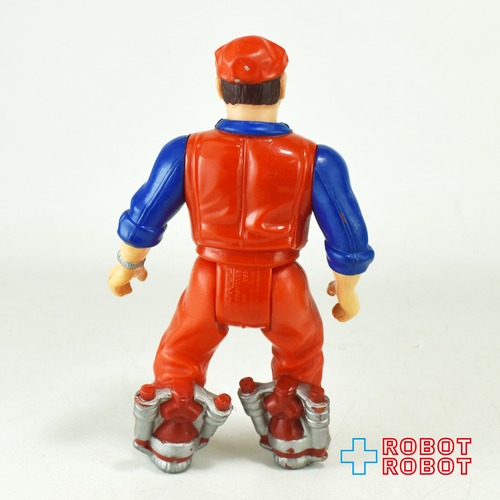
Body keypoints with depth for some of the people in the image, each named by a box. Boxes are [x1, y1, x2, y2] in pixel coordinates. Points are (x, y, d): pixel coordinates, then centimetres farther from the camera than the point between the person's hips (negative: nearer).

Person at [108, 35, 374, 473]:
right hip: (282, 290, 0)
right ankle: (293, 439, 35)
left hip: (211, 287, 0)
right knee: (300, 358, 32)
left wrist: (126, 267, 15)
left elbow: (142, 222, -6)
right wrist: (347, 294, 6)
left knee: (180, 359, 29)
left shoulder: (186, 152, -17)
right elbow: (350, 246, -14)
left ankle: (173, 442, 32)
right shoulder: (317, 161, -20)